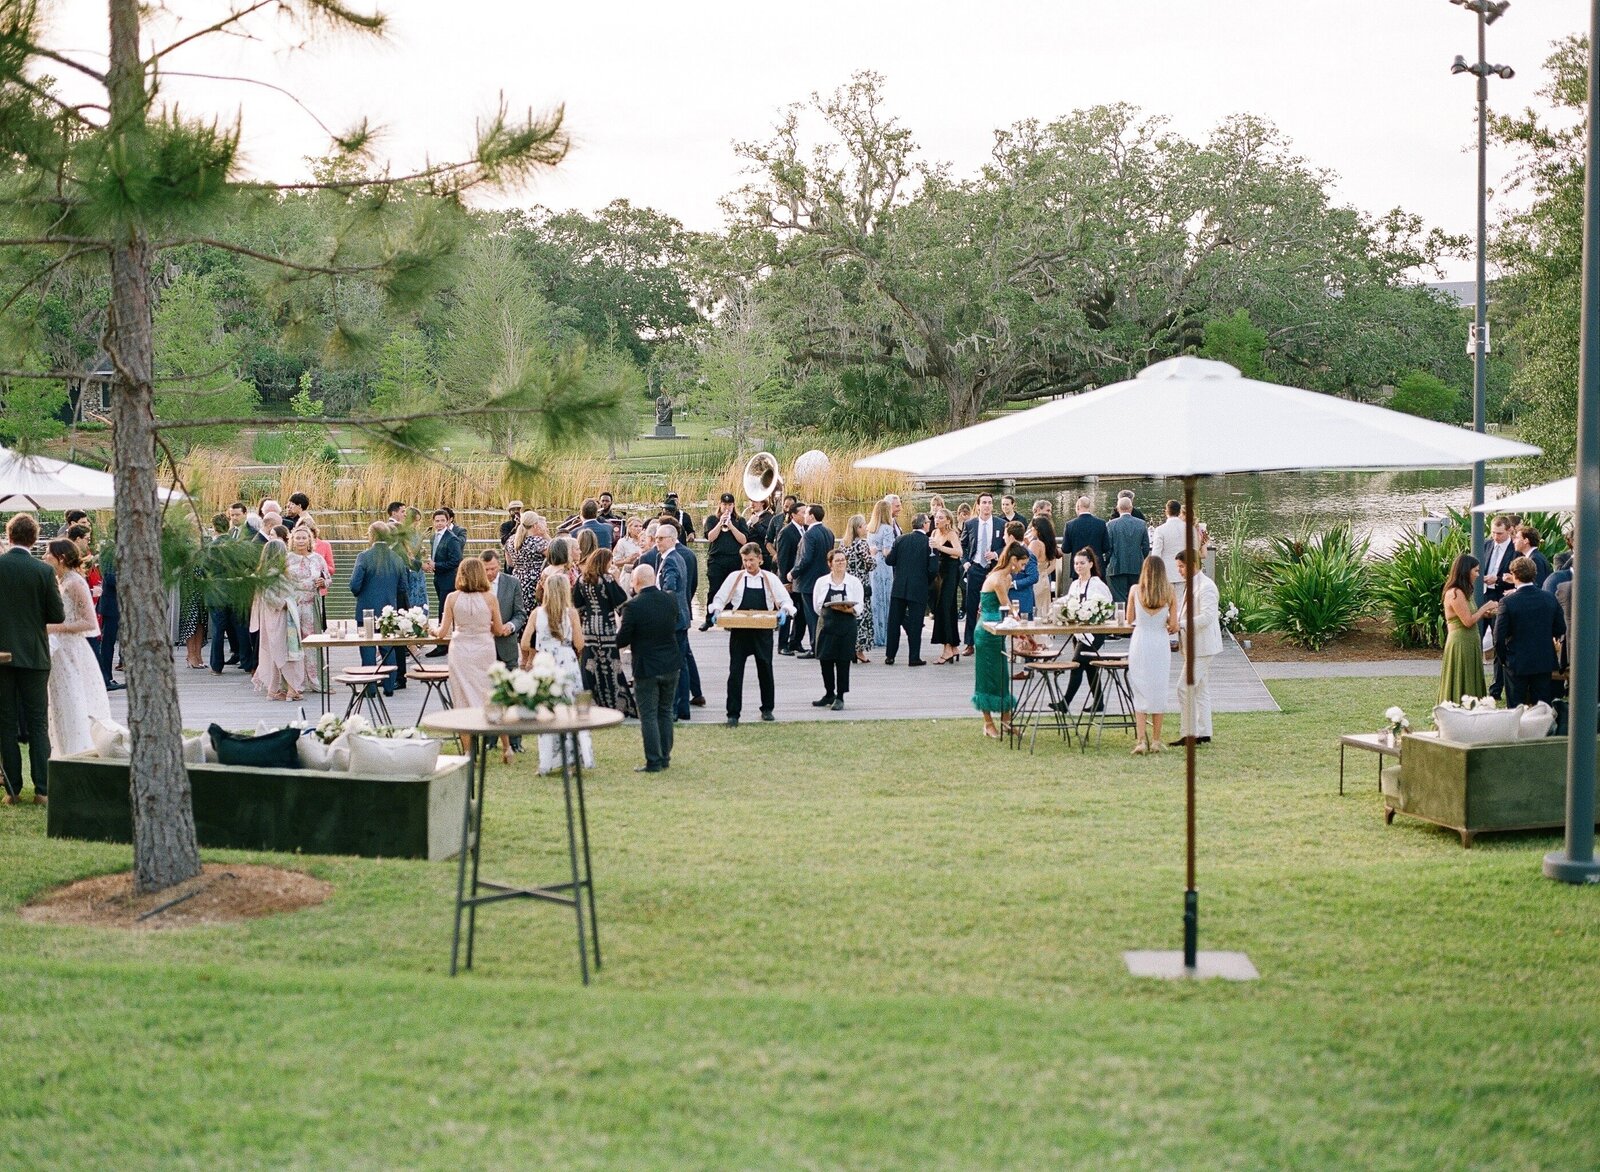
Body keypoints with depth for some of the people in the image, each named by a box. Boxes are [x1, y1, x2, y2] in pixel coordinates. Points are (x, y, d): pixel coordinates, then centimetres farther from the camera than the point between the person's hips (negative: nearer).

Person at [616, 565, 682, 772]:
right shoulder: (670, 600, -2)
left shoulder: (633, 606, -17)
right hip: (671, 665, 5)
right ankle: (664, 757, 21)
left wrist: (619, 631, 8)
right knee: (665, 712, 16)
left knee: (648, 716, 3)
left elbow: (622, 640, -12)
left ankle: (653, 762, 3)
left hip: (646, 668, -5)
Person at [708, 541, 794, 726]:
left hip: (763, 632, 1)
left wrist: (784, 610, -20)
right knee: (735, 672, -5)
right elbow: (720, 598, 5)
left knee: (765, 670, 12)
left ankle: (767, 709, 28)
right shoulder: (735, 577, 3)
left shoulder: (770, 578, 4)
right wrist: (717, 610, -17)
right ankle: (733, 714, -1)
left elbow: (786, 600, 2)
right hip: (739, 632, -1)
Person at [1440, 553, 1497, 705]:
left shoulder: (1462, 593, 16)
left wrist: (1486, 614, 4)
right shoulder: (1455, 593, -16)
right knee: (1462, 688, -5)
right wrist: (1485, 608, -9)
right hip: (1460, 645, -10)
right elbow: (1468, 621, -19)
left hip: (1469, 645, 10)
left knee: (1471, 685, 11)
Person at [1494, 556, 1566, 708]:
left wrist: (1502, 657, 3)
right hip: (1545, 662, 3)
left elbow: (1499, 636, -13)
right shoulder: (1550, 599, -4)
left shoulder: (1508, 602, -16)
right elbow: (1561, 629, 6)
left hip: (1517, 663, -3)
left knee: (1516, 708, 6)